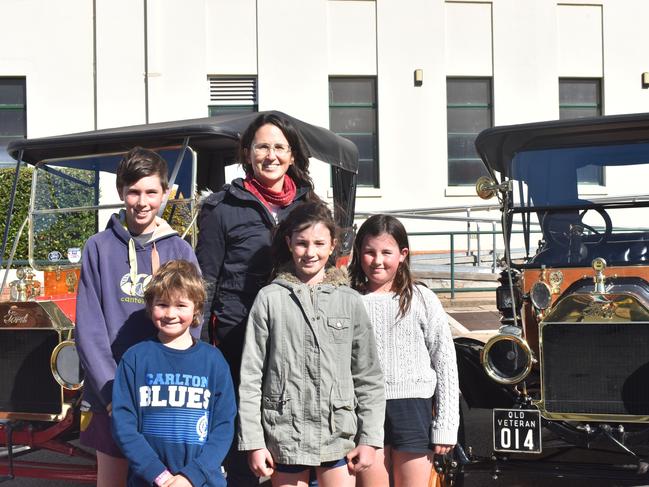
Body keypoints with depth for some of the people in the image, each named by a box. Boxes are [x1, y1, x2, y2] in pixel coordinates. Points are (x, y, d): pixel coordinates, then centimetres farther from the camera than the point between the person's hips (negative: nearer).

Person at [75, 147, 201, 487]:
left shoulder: (180, 251, 4)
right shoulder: (99, 248, 1)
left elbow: (192, 327, 2)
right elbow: (89, 330, -3)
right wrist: (113, 393, -12)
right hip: (110, 396, 0)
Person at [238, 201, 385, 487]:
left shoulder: (349, 301, 4)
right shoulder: (270, 299, -1)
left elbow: (368, 377, 6)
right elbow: (251, 376, -1)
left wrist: (369, 439, 1)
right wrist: (253, 442, -4)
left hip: (339, 435, 1)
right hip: (284, 435, -1)